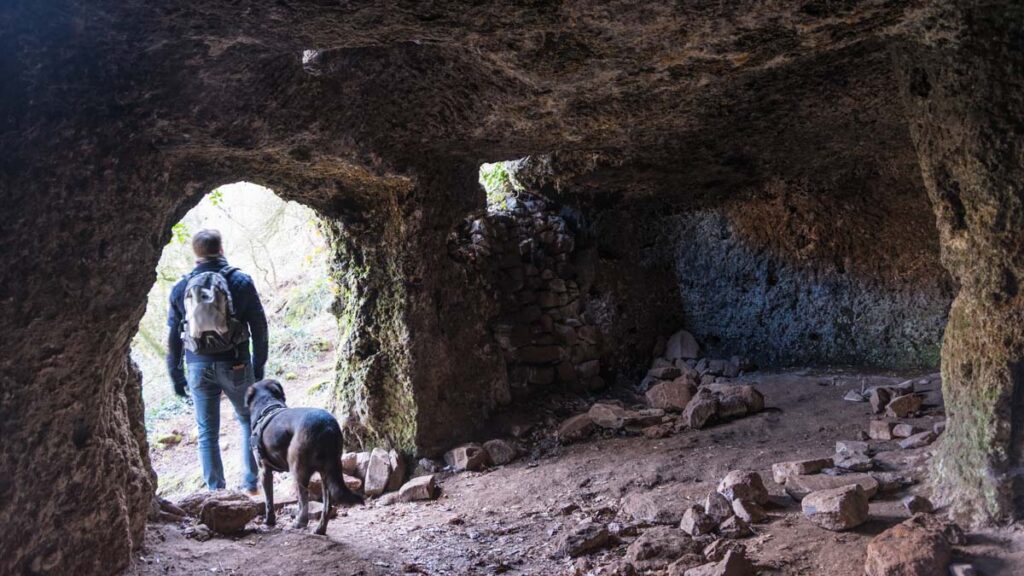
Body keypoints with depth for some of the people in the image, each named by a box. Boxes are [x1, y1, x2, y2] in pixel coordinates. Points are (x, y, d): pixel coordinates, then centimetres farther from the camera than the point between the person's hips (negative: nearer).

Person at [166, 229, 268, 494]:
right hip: (235, 366, -1)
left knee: (207, 432, 9)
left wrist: (176, 375, 13)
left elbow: (173, 335, 5)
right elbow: (259, 326, -2)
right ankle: (250, 484, 13)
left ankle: (216, 491, 10)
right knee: (249, 421, 17)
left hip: (199, 368, 1)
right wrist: (258, 365, 7)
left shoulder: (181, 287, 2)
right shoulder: (240, 281, -3)